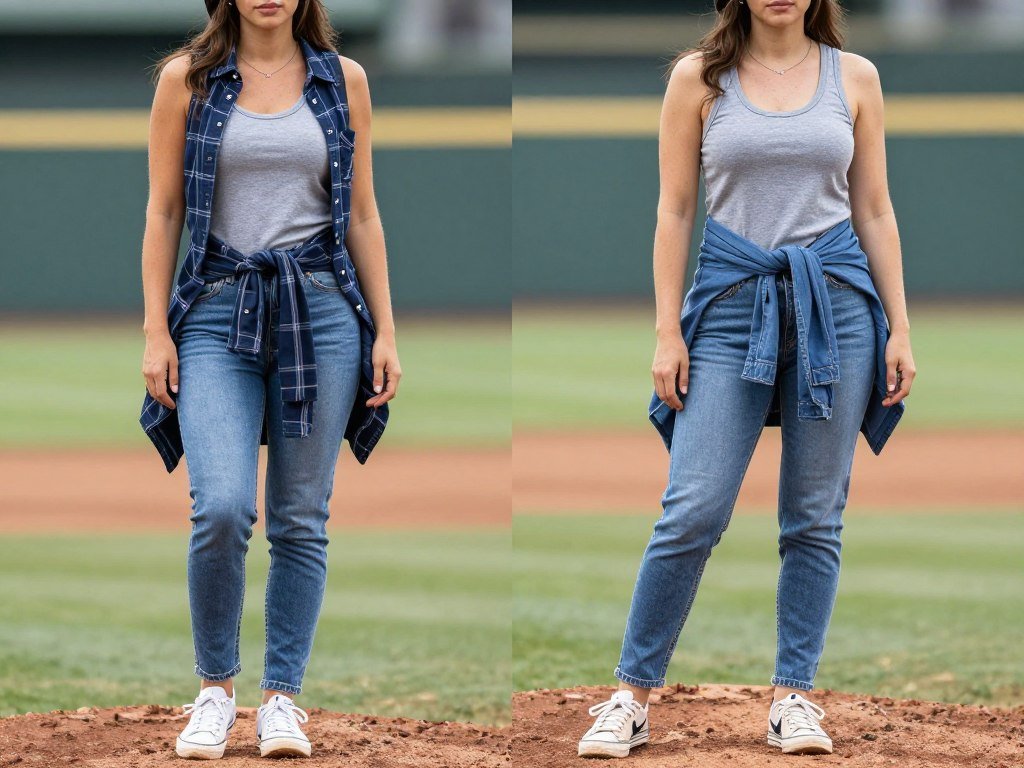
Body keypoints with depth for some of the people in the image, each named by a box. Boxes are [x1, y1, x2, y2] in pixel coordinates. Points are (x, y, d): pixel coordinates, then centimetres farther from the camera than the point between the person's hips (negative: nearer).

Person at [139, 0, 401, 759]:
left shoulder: (343, 79, 8)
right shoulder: (187, 78, 4)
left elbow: (362, 215, 10)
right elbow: (164, 213, 4)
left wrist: (385, 330, 5)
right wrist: (156, 331, -2)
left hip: (321, 310, 2)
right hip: (219, 314, -2)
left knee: (302, 518, 2)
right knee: (222, 507, -15)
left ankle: (282, 697, 12)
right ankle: (216, 685, 4)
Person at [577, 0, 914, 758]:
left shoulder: (854, 77, 6)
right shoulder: (699, 78, 2)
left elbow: (875, 212, 9)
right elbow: (675, 211, 3)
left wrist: (900, 327, 5)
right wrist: (667, 333, -2)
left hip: (836, 298, 2)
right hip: (733, 298, -2)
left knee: (815, 516, 4)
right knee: (693, 510, -7)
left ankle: (794, 696, 12)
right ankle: (633, 696, 2)